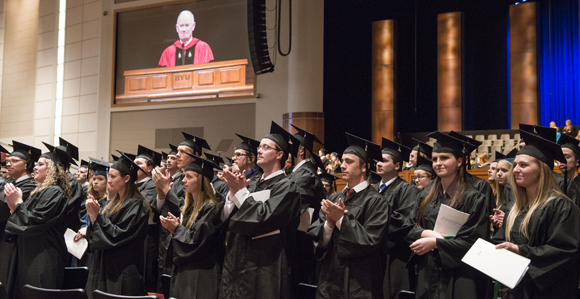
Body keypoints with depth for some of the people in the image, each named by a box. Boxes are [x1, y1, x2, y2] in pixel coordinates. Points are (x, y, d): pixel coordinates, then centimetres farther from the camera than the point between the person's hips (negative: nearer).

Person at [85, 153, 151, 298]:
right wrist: (93, 217, -5)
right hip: (104, 267, 8)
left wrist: (97, 216, -17)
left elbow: (119, 235, -19)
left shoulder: (136, 205, -13)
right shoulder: (112, 203, 12)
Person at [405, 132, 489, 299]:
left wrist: (434, 243, -14)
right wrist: (426, 233, -14)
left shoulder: (473, 198, -8)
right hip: (427, 275, 5)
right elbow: (408, 228, 7)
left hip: (457, 277, -5)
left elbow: (472, 240, -13)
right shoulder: (427, 198, 10)